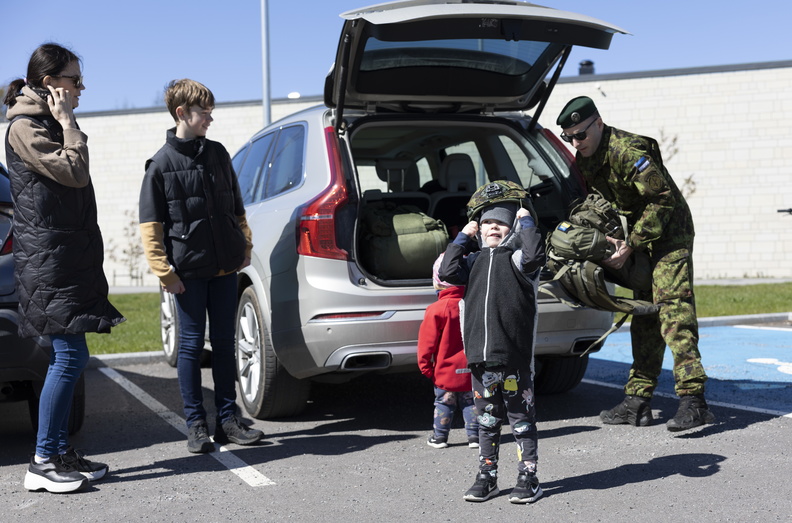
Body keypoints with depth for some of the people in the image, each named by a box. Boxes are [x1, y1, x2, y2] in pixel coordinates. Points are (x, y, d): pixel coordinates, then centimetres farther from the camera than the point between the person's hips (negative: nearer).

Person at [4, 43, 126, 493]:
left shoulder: (48, 125, 20)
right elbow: (73, 172, -19)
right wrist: (68, 123, -11)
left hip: (70, 254, 10)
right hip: (48, 257, -10)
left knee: (69, 358, 10)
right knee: (70, 357, -12)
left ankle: (61, 452, 16)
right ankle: (43, 463, -6)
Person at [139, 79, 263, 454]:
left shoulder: (218, 154, 11)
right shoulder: (161, 164, -2)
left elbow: (236, 207, 19)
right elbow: (150, 226, -4)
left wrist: (245, 245, 11)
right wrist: (164, 272, -9)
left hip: (225, 267, 4)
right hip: (188, 271, -4)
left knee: (224, 342, 8)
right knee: (192, 345, 2)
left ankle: (227, 420, 16)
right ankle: (196, 425, 10)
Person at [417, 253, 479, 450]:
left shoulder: (437, 309, -15)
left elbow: (428, 340, -10)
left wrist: (425, 364, 0)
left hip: (446, 369, -3)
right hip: (472, 367, 3)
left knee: (444, 403, 8)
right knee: (470, 402, 13)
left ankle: (439, 436, 15)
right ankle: (474, 435, 14)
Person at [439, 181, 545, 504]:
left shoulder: (518, 258, -2)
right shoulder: (475, 260, 13)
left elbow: (535, 255, -24)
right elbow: (447, 272, -1)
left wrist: (526, 220, -11)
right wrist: (463, 238, 5)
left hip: (514, 356, -5)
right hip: (480, 356, 5)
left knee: (521, 418, 4)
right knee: (487, 420, 14)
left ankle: (528, 479, 13)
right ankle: (486, 477, 24)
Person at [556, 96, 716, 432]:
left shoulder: (627, 151, -25)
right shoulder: (585, 159, 3)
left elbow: (663, 200, -24)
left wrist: (630, 245, -23)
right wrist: (608, 236, -4)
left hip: (670, 234, -9)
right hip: (643, 238, 9)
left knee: (673, 308, -19)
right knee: (644, 316, 9)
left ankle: (693, 400, -23)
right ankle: (637, 402, 12)